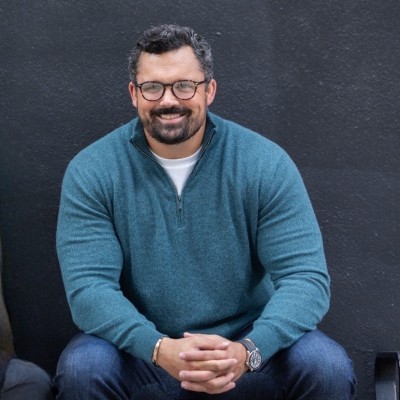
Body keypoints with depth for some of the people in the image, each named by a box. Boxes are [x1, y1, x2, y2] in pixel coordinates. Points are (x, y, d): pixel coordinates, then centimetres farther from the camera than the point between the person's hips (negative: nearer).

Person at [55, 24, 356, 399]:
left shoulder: (266, 163, -8)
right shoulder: (91, 172, -8)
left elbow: (306, 277, -13)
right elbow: (88, 286, -15)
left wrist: (248, 351, -31)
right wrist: (160, 349, -32)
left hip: (247, 344, 0)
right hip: (143, 351, 0)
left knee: (328, 367, -25)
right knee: (82, 368, -30)